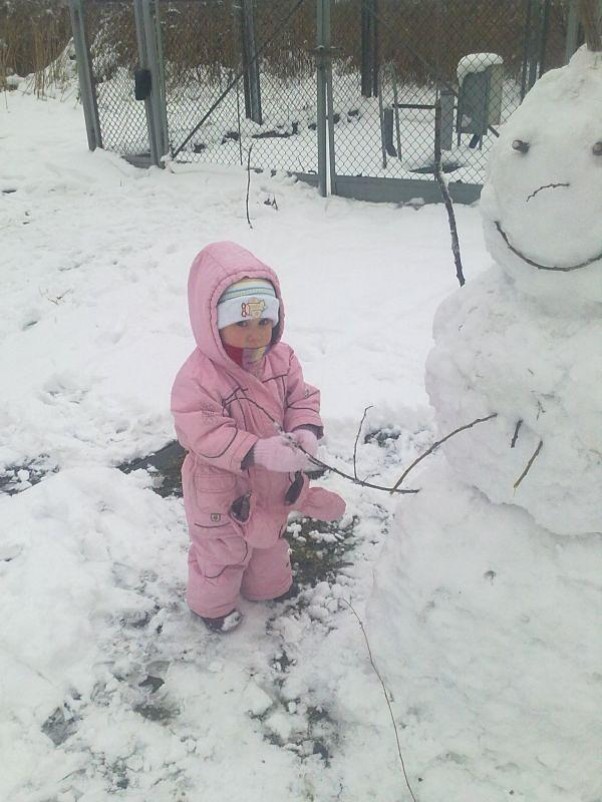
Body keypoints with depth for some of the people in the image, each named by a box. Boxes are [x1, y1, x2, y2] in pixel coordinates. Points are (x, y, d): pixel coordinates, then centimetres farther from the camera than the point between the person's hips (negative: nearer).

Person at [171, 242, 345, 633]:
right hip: (222, 491, -6)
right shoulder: (199, 378, -33)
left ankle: (269, 585, 60)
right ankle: (213, 604, 47)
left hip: (273, 483, 6)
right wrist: (258, 451, -42)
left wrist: (306, 431, -28)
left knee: (271, 535, 31)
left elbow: (302, 397, -5)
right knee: (222, 551, 18)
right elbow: (204, 435, -33)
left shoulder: (282, 358, -12)